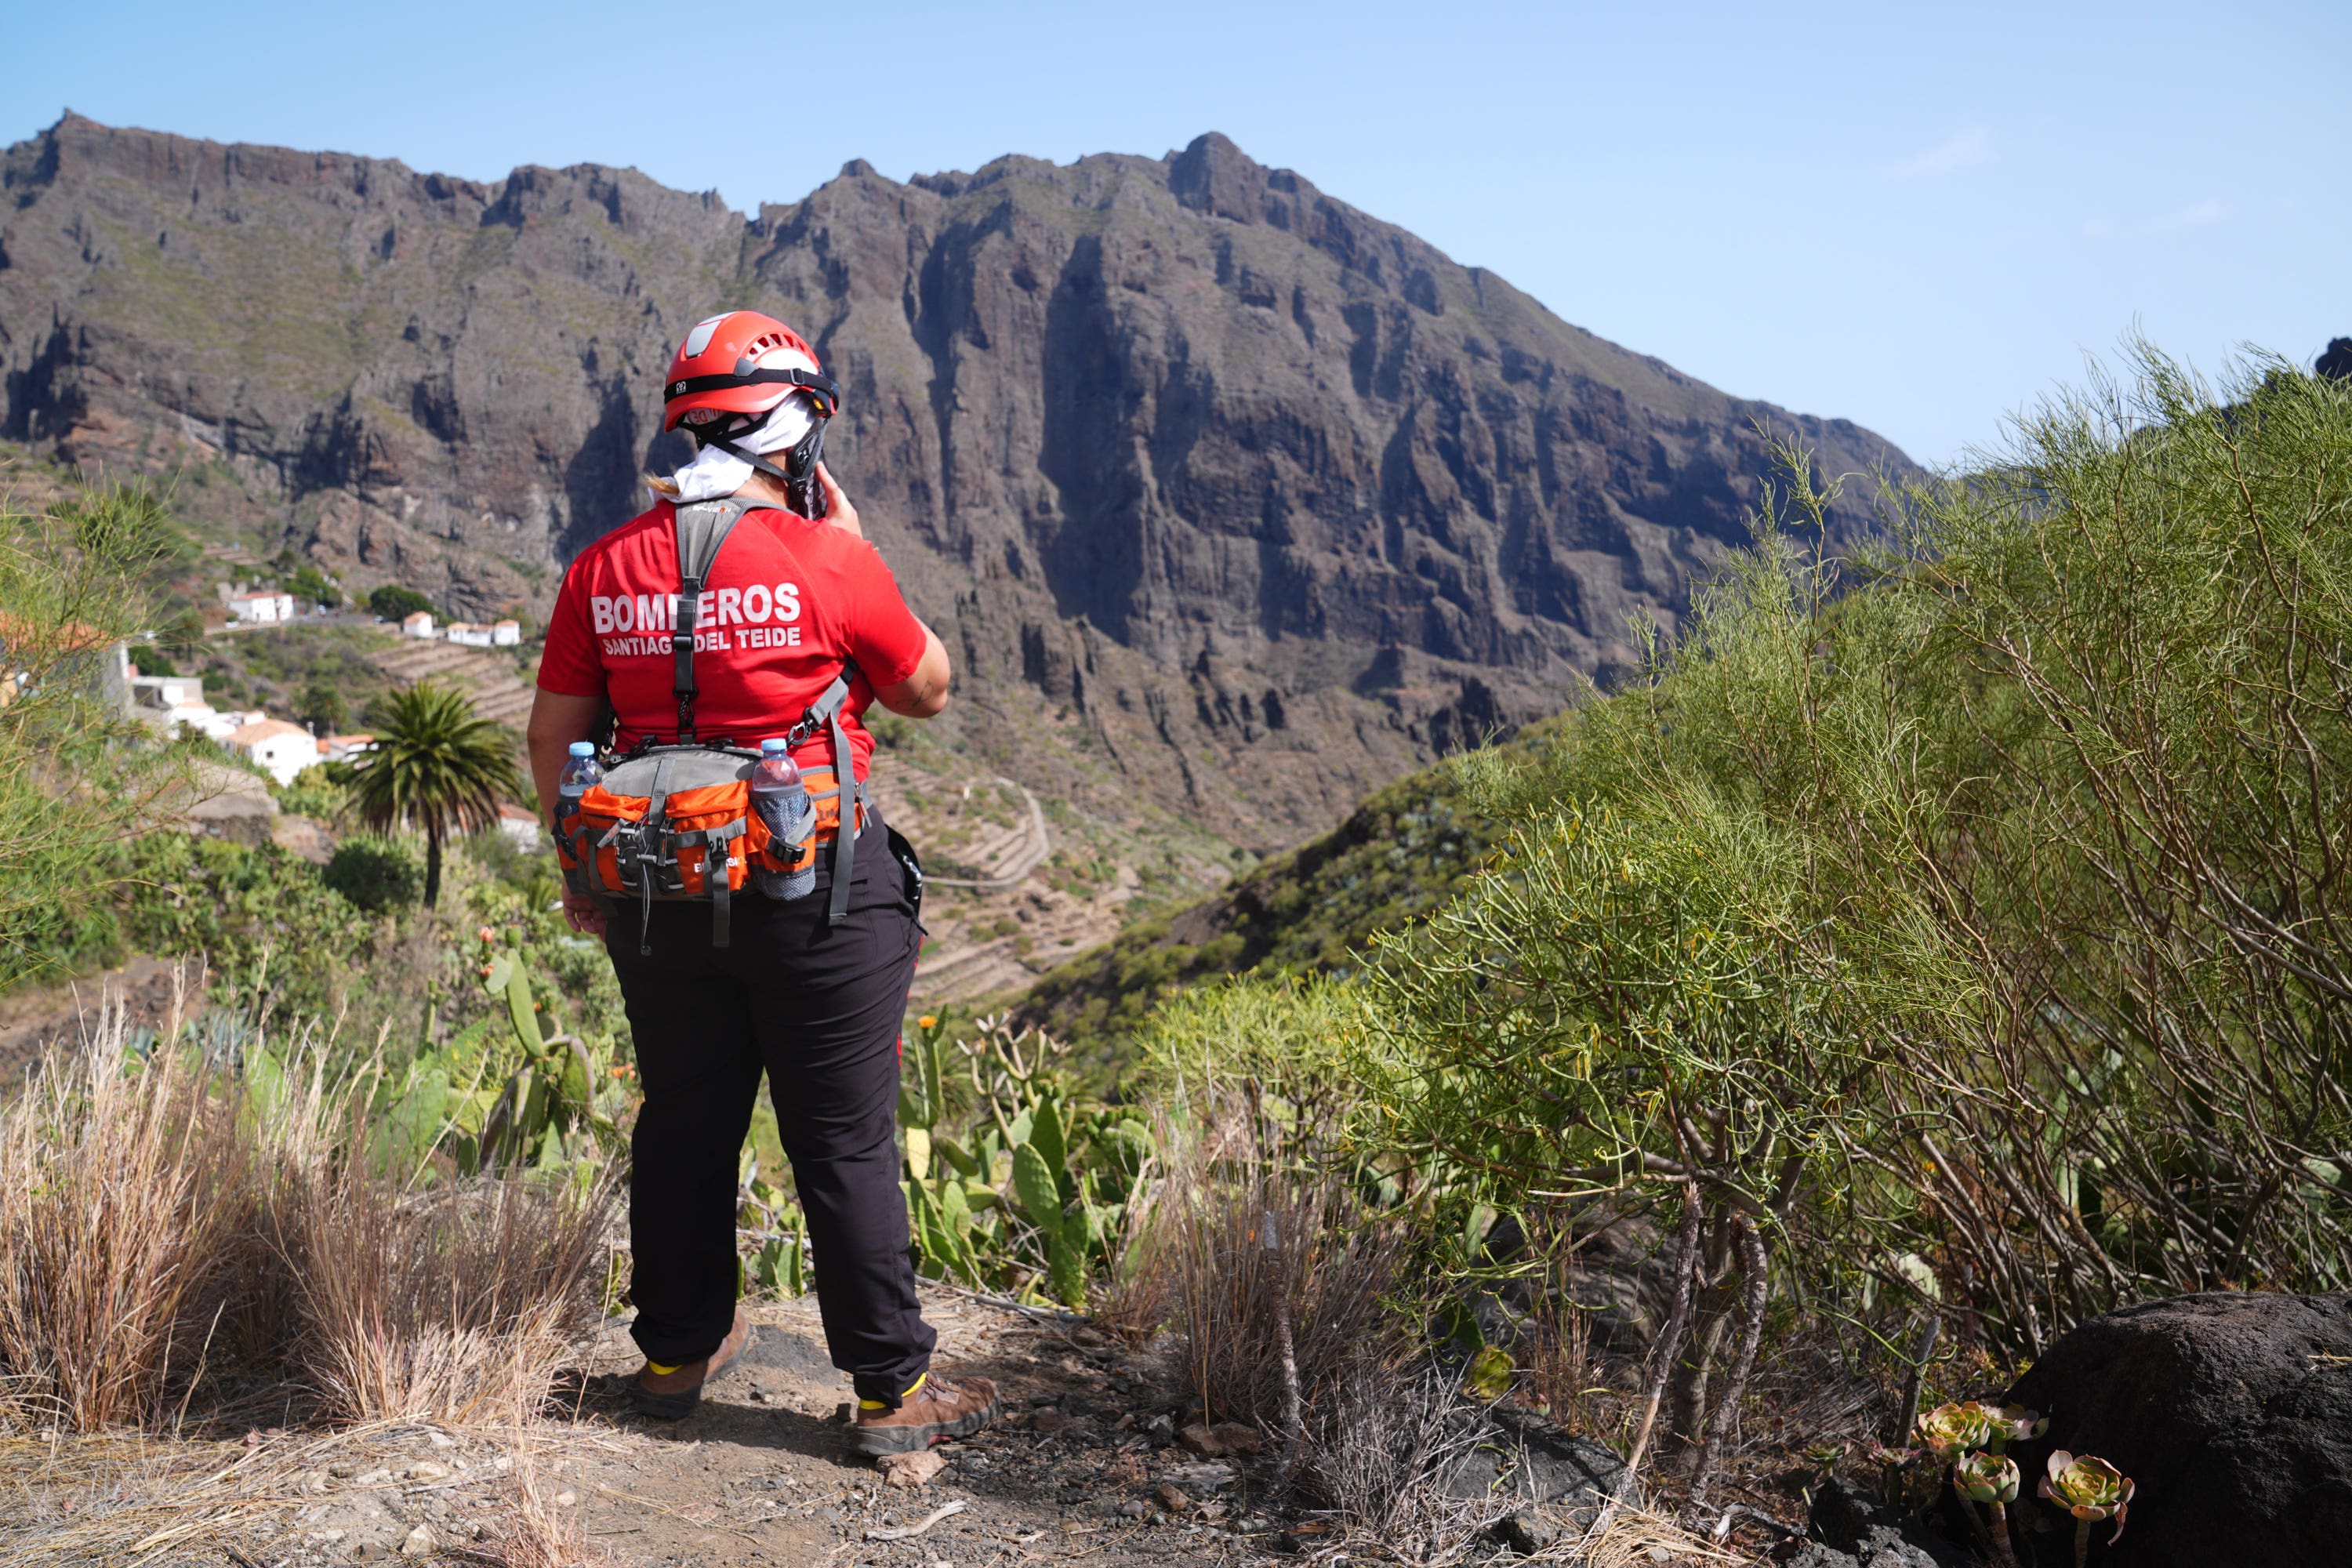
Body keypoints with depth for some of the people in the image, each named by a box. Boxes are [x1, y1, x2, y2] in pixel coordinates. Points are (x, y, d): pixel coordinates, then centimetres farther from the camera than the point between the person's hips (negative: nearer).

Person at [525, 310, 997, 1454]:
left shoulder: (603, 569, 0)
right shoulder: (829, 563, -13)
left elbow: (552, 735, 6)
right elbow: (927, 691, 1)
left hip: (658, 889, 5)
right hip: (815, 887, -4)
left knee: (683, 1121, 19)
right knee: (846, 1139, 5)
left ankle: (676, 1350, 34)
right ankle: (892, 1388, 15)